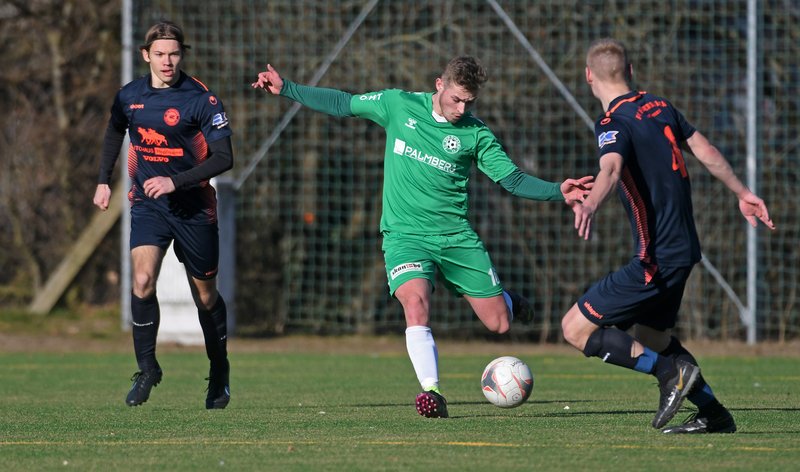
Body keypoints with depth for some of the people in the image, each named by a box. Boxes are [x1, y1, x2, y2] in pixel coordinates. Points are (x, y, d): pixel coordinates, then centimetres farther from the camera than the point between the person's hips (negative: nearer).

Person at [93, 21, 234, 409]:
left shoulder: (202, 100, -12)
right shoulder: (129, 97, 1)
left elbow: (224, 157, -14)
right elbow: (114, 133, 24)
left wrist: (175, 181, -22)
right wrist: (104, 180, 17)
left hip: (194, 208, -2)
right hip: (147, 204, 2)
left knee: (205, 295, 9)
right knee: (143, 280, -20)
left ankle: (220, 373, 30)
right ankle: (147, 368, -10)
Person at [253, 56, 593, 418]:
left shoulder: (475, 134, -2)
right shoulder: (399, 105, -1)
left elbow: (513, 180, -1)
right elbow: (342, 104, 8)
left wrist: (558, 192, -16)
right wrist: (285, 89, 5)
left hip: (455, 235, 1)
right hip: (404, 235, -1)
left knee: (499, 323, 1)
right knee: (416, 303, -29)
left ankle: (507, 300, 39)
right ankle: (432, 394, -28)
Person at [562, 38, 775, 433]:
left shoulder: (614, 124, -15)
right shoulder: (659, 107, 10)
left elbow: (611, 169, -37)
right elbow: (706, 152, 19)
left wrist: (589, 204, -56)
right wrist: (742, 193, 33)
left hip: (655, 260, -9)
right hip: (683, 248, 9)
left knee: (576, 328, -6)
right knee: (649, 338, 24)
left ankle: (672, 372, -10)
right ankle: (714, 414, 20)